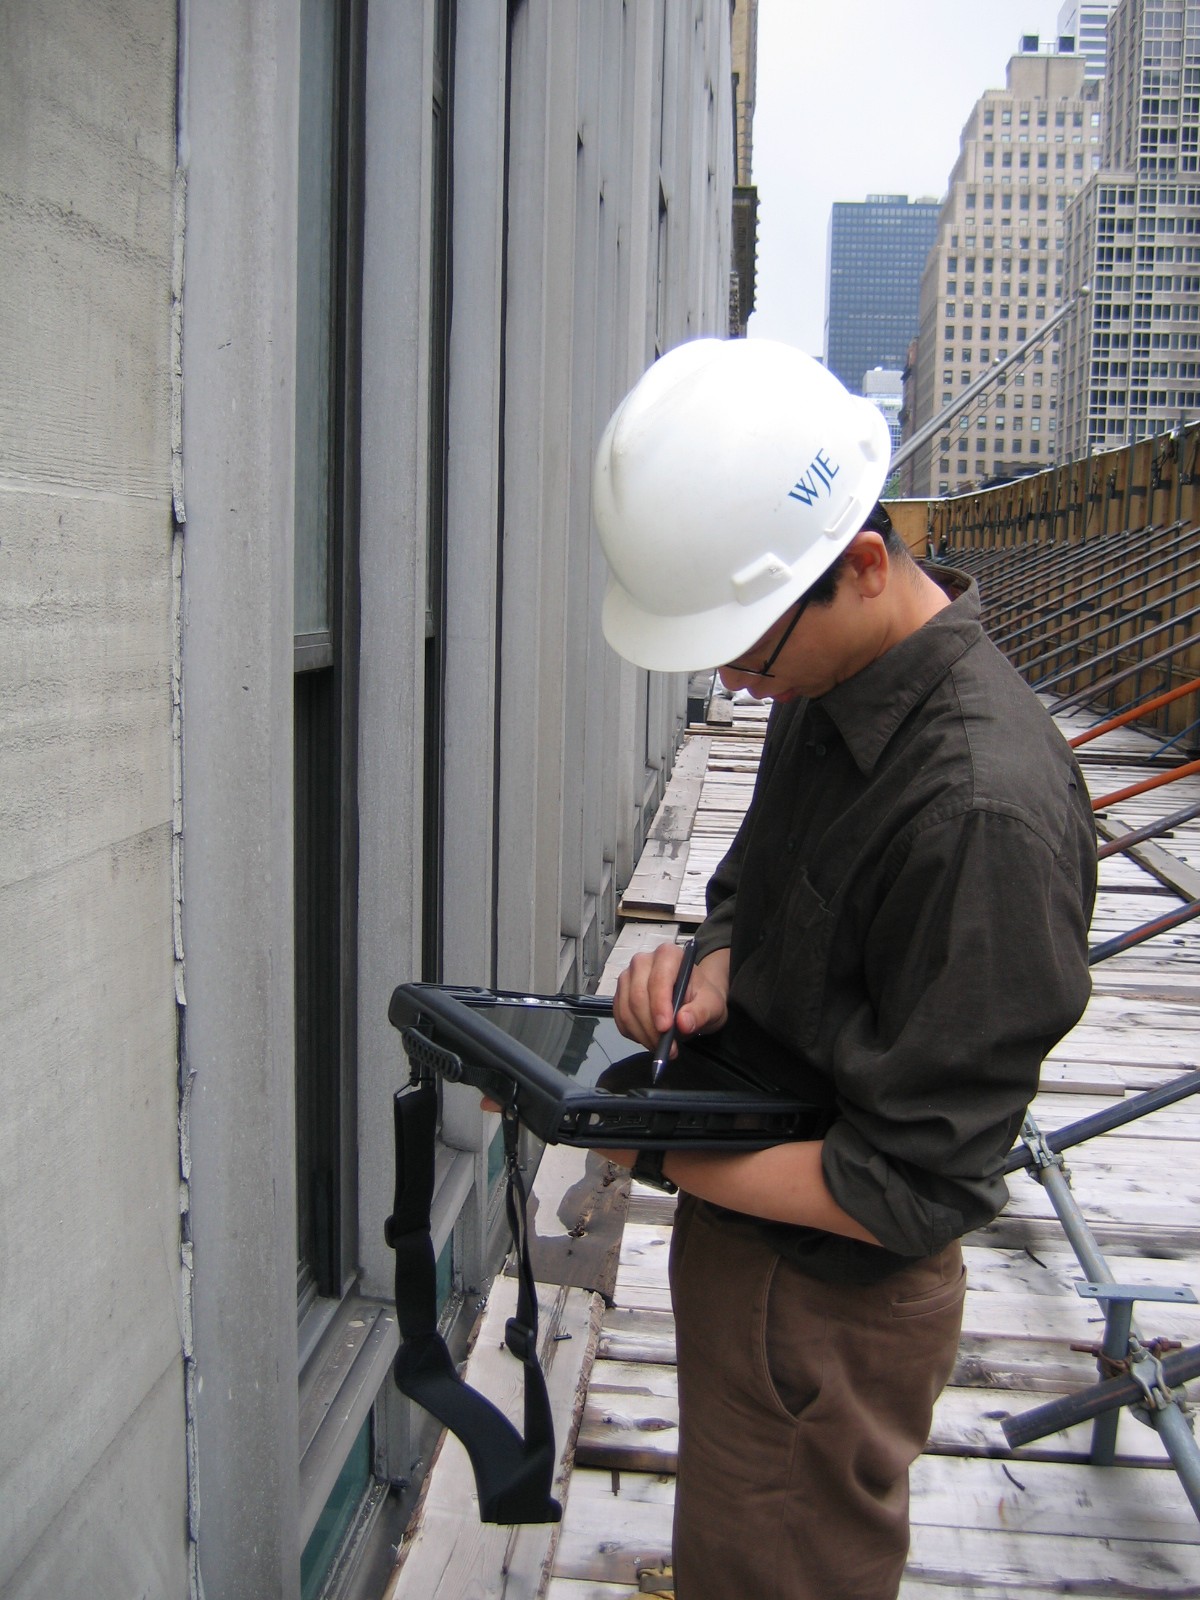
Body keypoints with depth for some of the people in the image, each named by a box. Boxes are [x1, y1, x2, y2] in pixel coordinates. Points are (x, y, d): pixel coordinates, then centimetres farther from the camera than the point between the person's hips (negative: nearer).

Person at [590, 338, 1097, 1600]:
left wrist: (659, 1160, -18)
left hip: (830, 1293, -8)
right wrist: (709, 973, -9)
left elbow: (916, 1189, -25)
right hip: (740, 1236, 8)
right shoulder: (827, 688, -2)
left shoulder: (984, 807, -30)